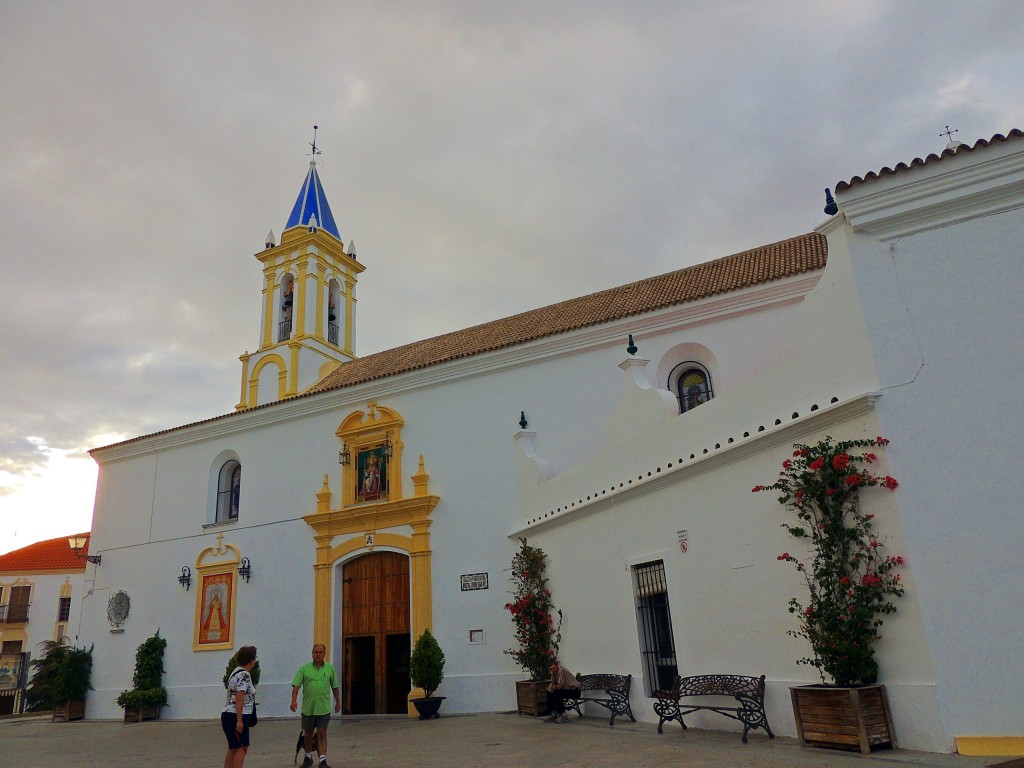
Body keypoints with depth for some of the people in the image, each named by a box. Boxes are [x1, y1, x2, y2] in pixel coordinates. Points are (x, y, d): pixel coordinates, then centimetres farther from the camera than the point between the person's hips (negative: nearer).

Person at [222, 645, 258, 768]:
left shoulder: (237, 671, 13)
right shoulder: (244, 675, -16)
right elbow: (239, 699, -23)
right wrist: (239, 721, -23)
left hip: (228, 715, 10)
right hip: (236, 716, -10)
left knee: (233, 748, 16)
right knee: (242, 748, -3)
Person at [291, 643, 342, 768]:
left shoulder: (330, 668, 4)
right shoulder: (304, 668, -1)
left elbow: (335, 687, 11)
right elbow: (296, 685, -9)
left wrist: (338, 702, 13)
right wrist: (294, 700, -22)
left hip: (324, 708, -1)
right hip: (308, 708, 1)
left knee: (322, 734, -5)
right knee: (308, 734, 14)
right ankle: (308, 757, 34)